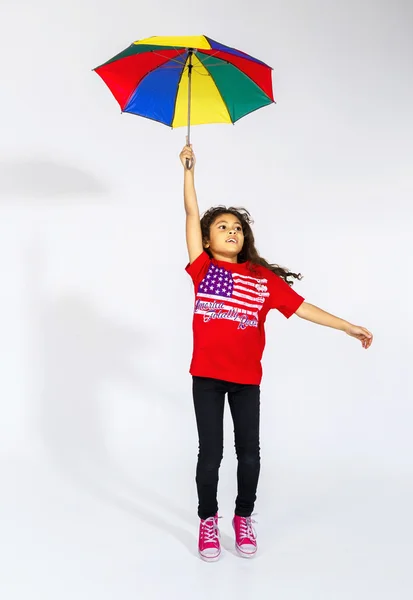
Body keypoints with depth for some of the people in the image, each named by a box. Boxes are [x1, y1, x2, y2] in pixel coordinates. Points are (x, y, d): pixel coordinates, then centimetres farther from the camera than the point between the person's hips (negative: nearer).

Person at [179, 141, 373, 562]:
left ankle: (244, 518, 31)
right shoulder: (203, 269, 0)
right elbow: (191, 215, -3)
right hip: (207, 375, -1)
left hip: (246, 378, 2)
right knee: (210, 453, 6)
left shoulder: (262, 277, 3)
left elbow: (301, 307, 3)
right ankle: (208, 520, 26)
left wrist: (349, 327, 2)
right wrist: (189, 169, -5)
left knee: (249, 453, 9)